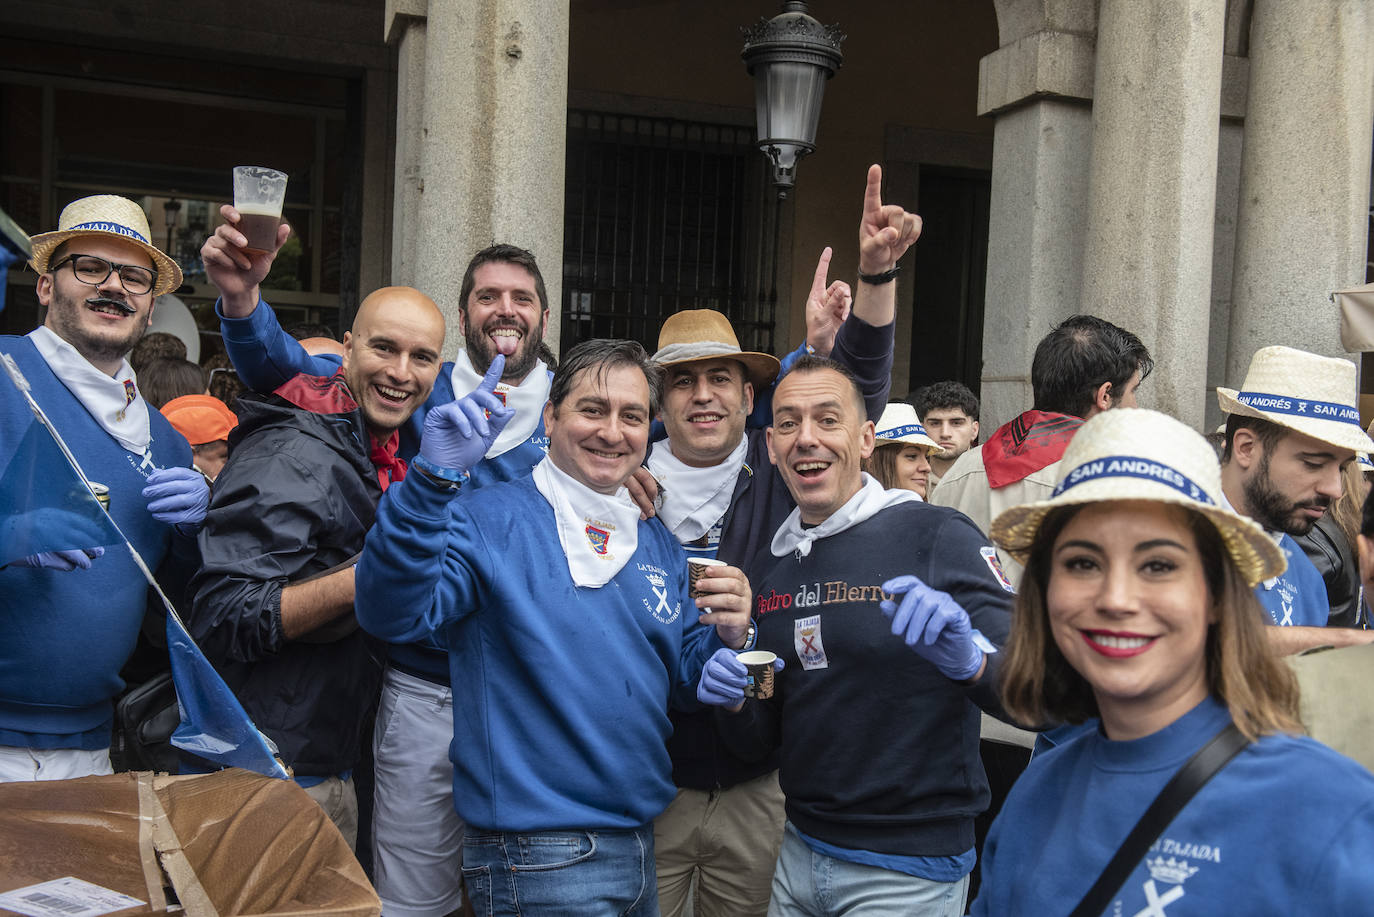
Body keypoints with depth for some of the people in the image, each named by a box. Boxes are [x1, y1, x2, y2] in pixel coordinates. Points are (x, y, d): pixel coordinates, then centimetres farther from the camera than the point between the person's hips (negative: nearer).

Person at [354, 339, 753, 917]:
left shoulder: (659, 546, 8)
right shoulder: (488, 522, -12)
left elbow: (682, 679, 12)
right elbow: (392, 613, -27)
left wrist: (727, 637, -9)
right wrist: (432, 478, -38)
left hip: (642, 841, 7)